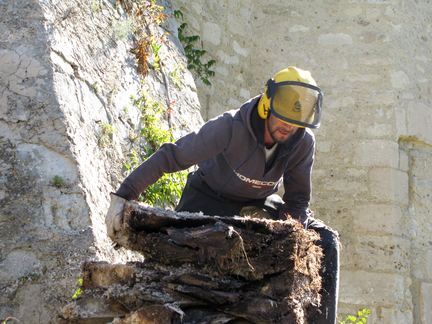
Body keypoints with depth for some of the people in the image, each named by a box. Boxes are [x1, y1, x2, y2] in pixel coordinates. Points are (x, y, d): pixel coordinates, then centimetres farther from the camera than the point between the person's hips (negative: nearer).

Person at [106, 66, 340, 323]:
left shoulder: (303, 142, -21)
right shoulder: (230, 128, -34)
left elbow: (298, 200, -8)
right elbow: (171, 156, -32)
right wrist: (124, 195, -37)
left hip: (260, 204, 4)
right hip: (210, 199, -3)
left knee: (327, 241, -10)